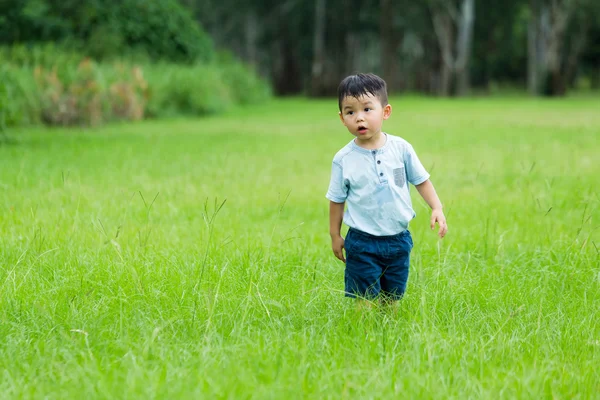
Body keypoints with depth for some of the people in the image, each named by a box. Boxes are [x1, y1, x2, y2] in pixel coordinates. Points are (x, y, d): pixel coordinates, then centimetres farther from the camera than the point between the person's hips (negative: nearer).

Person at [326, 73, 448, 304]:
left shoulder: (401, 148, -5)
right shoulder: (343, 159, -8)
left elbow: (421, 181, 5)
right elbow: (337, 200, 2)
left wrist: (437, 208, -6)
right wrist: (335, 236, 6)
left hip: (398, 240, 2)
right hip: (362, 244, -2)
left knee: (392, 300, 13)